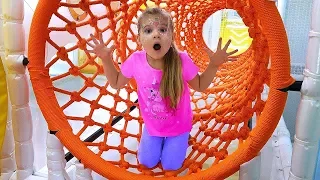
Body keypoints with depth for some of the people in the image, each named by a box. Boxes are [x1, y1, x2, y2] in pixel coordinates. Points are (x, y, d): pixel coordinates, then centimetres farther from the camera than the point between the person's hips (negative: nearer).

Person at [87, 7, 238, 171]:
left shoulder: (181, 60, -27)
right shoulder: (136, 60, -22)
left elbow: (200, 86, -11)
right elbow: (116, 83, -4)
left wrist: (214, 65, -26)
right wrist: (106, 60, -16)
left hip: (178, 125, -2)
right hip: (152, 125, 2)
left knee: (171, 166, 5)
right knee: (147, 162, 9)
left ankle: (181, 138, 34)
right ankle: (159, 138, 38)